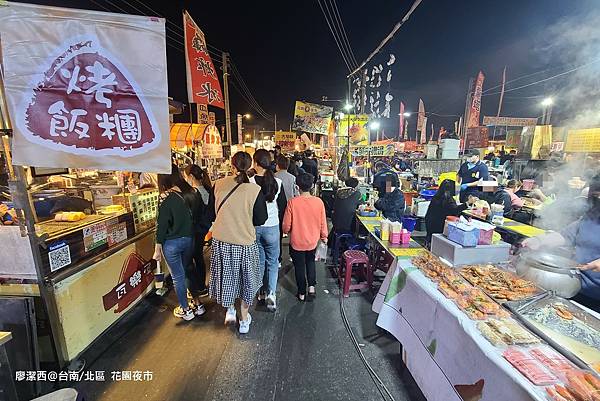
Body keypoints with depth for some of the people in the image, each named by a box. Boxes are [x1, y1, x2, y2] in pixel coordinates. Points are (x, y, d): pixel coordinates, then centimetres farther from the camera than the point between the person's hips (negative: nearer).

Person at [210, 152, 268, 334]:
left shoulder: (218, 185, -9)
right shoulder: (255, 190, -17)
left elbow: (212, 211, 4)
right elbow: (261, 219, -8)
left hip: (221, 240, 2)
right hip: (245, 242, -2)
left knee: (226, 275, 26)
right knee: (246, 279, 19)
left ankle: (230, 309, 38)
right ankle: (244, 319, 34)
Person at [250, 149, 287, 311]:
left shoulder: (249, 183, -13)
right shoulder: (277, 182, -10)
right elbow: (283, 206, -1)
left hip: (254, 227, 1)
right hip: (272, 227, 0)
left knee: (259, 261, 18)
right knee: (272, 261, 15)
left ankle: (261, 291, 32)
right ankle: (271, 293, 7)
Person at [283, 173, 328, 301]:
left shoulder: (292, 202, -19)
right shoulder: (318, 202, -14)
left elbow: (286, 225, -12)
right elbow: (323, 222, -4)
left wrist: (287, 231, 11)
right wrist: (324, 236, 14)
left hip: (297, 242, -2)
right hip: (313, 241, 2)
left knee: (299, 266, 16)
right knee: (310, 262, 29)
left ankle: (302, 293, 30)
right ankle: (311, 286, 19)